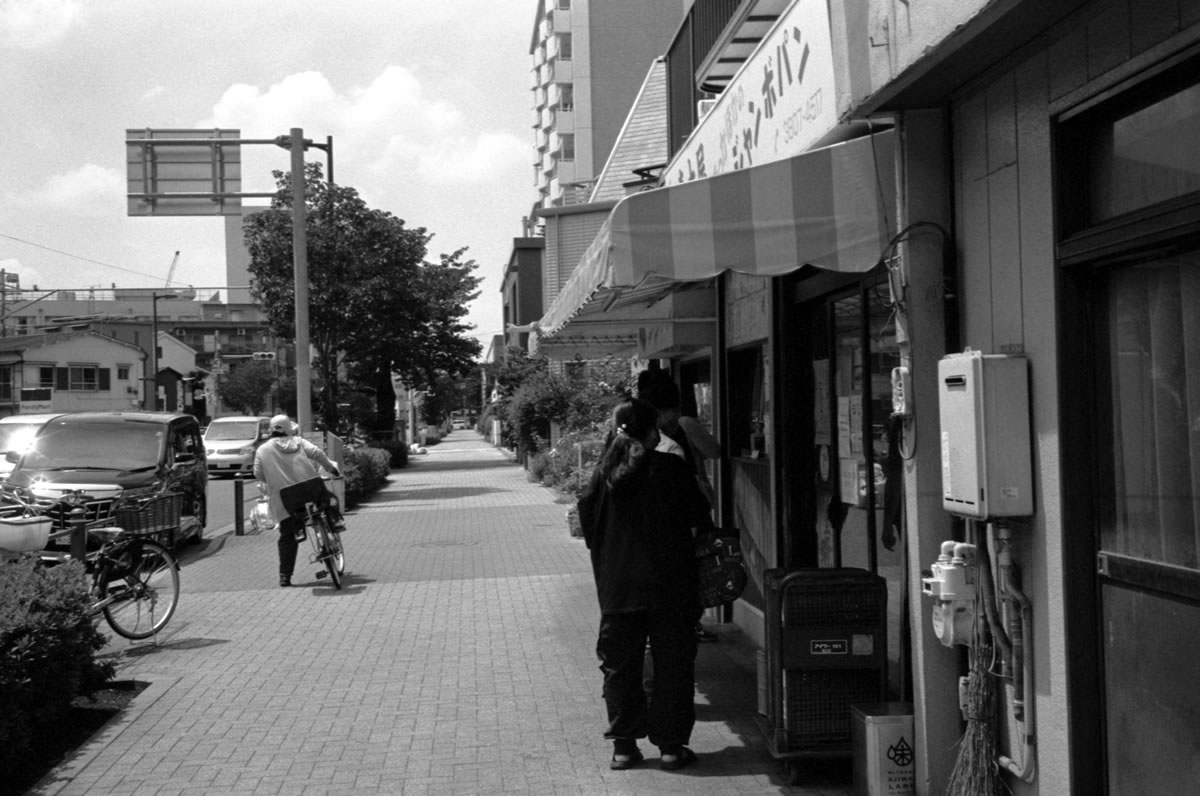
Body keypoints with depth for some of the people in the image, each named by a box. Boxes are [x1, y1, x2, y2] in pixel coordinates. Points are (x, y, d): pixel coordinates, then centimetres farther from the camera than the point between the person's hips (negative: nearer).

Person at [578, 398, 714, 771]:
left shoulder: (603, 474, -1)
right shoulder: (671, 469, -9)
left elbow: (587, 526, 4)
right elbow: (700, 516, -2)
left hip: (617, 588, 3)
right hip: (670, 586, -2)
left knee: (620, 667, 11)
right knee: (672, 666, 8)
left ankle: (624, 746, 14)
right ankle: (671, 745, 11)